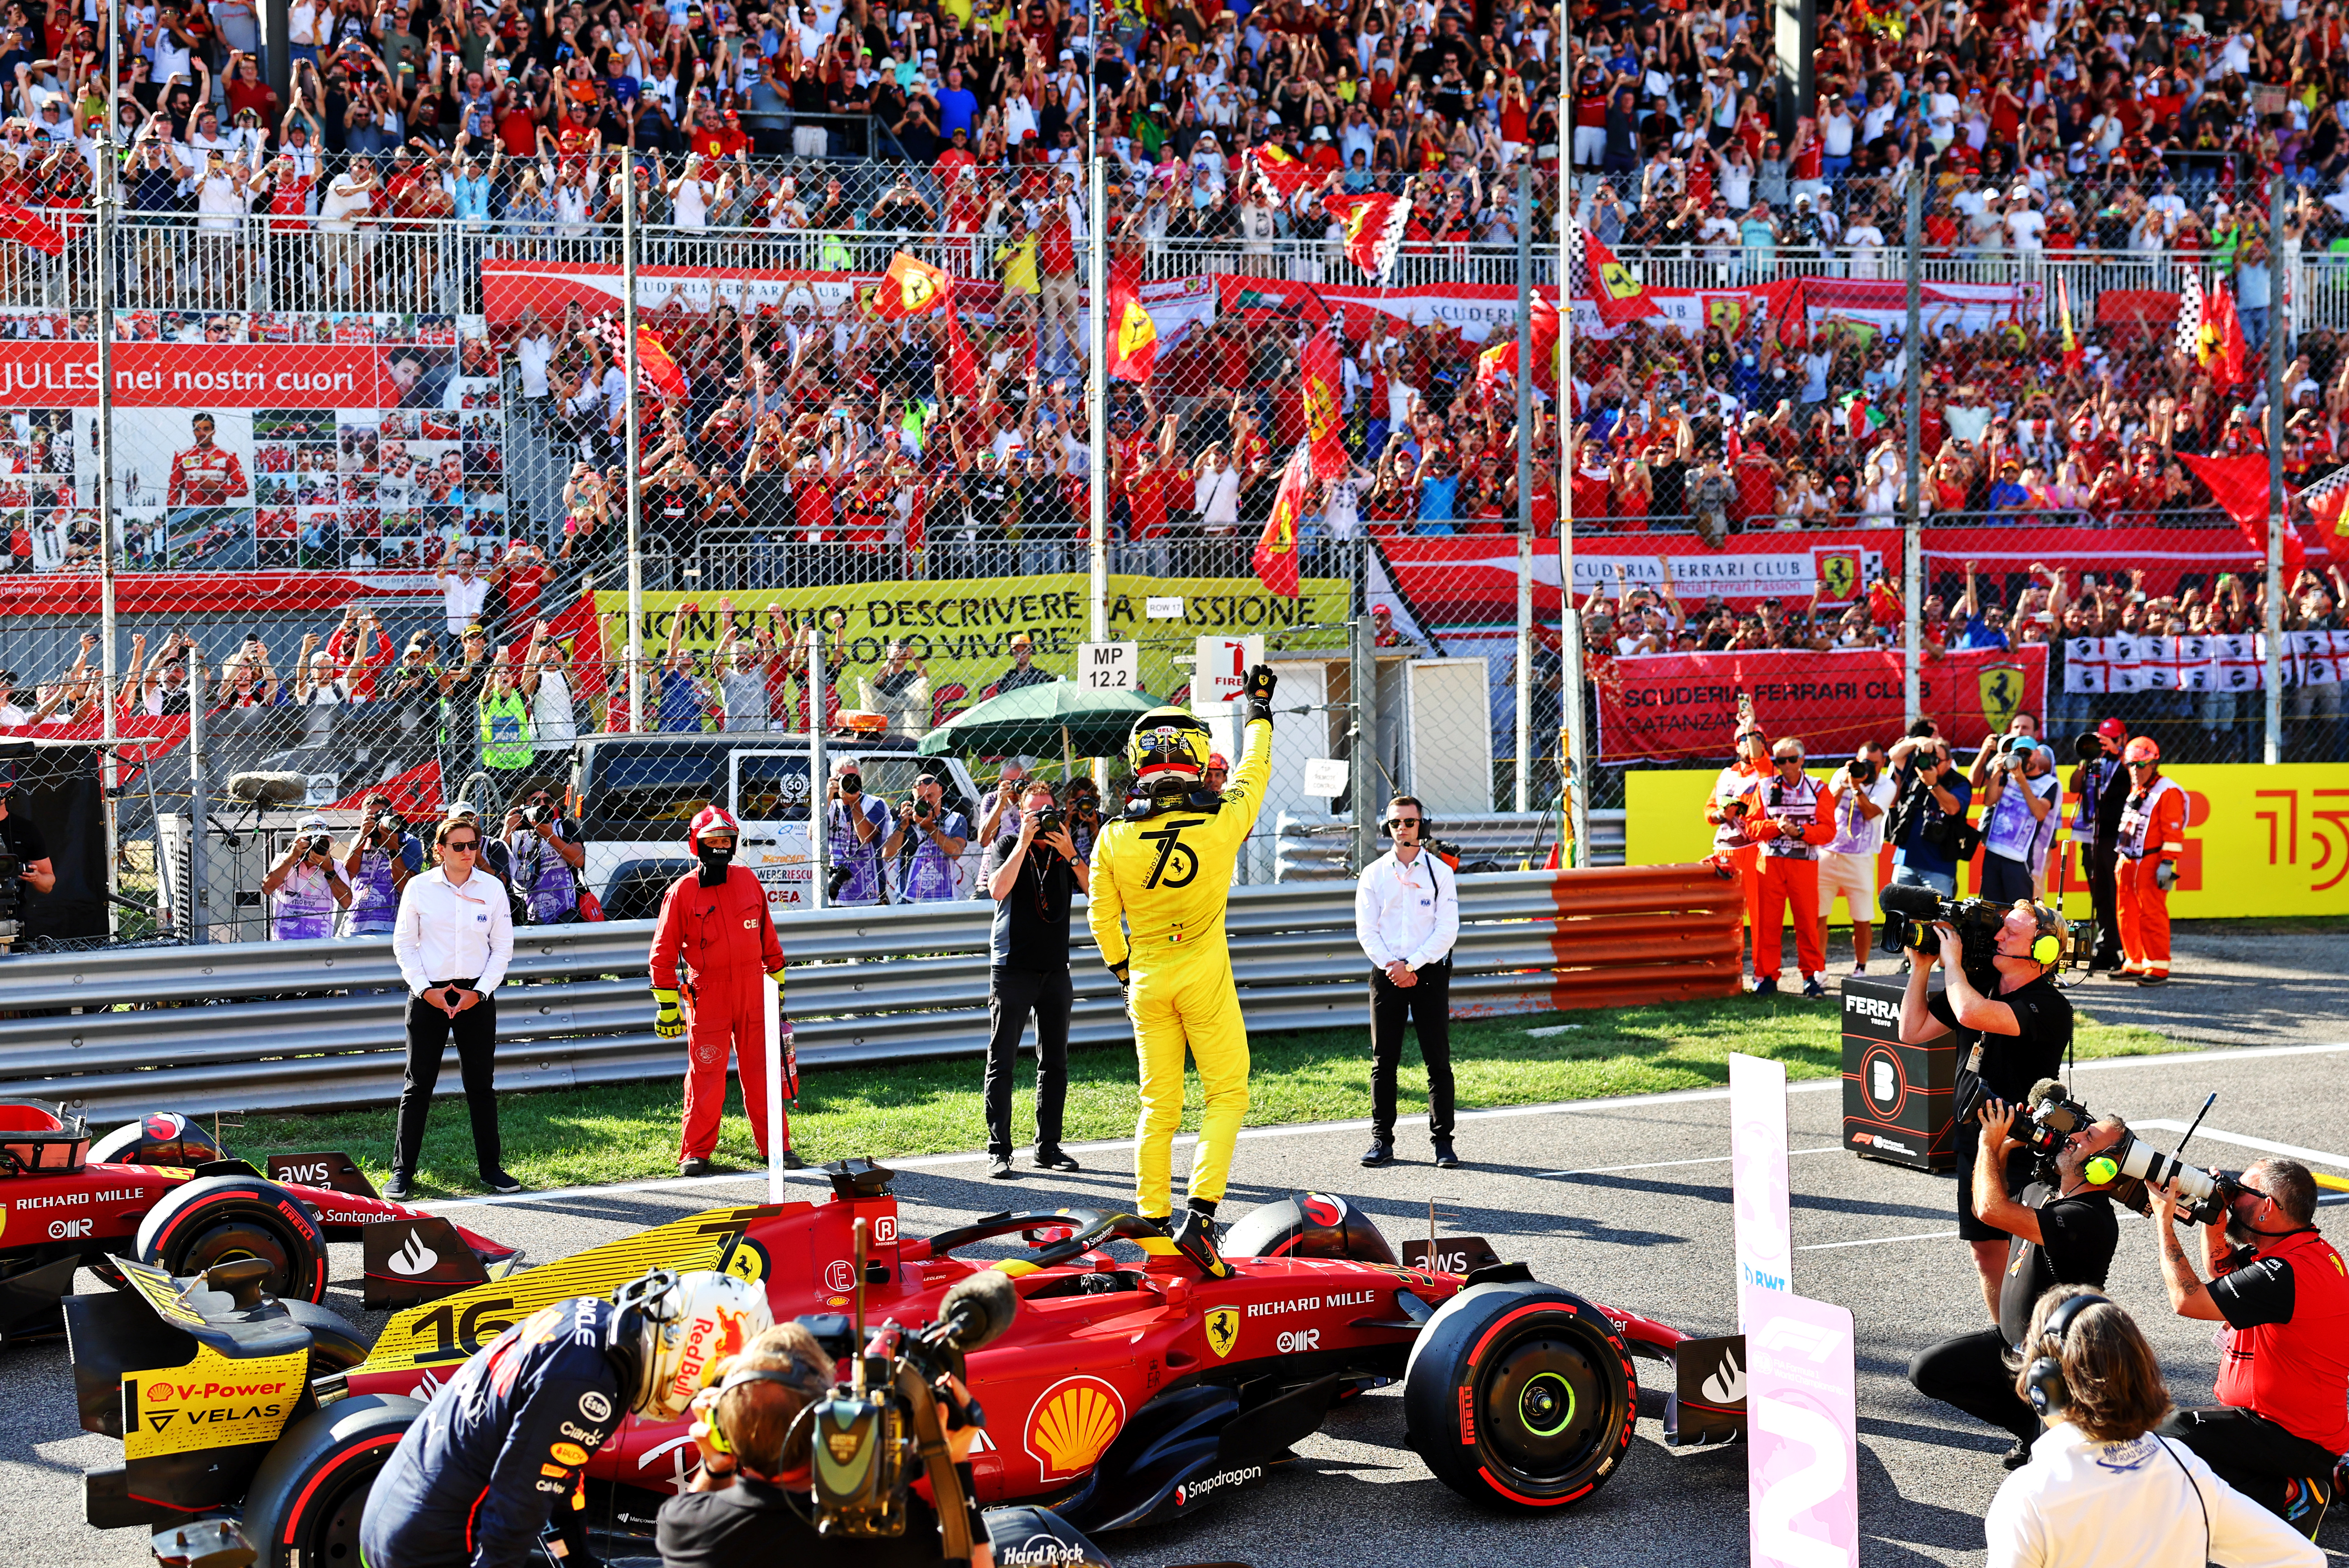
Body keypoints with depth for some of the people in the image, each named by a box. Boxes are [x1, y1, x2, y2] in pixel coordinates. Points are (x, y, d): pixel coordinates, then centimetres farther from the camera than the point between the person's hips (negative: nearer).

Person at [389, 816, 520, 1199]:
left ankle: (490, 1167, 15)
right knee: (418, 1084, 1)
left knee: (481, 1084, 5)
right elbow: (403, 944, 2)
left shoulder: (492, 888, 2)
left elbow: (503, 947, 5)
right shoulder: (419, 887, -1)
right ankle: (402, 1171, 8)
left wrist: (480, 992, -5)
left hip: (476, 996, 1)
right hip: (428, 995, -1)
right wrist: (424, 989, -8)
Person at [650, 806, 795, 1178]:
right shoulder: (682, 891, -3)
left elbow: (767, 935, 17)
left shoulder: (748, 881, 8)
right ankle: (696, 1151, 10)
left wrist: (777, 980, 19)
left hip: (753, 992, 3)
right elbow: (664, 952, -1)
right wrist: (667, 1005, -4)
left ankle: (776, 1146, 14)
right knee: (706, 1076, -1)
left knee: (761, 1070, 6)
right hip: (707, 994, -3)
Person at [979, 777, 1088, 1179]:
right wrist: (1024, 842, -16)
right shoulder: (1007, 845, 1)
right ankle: (998, 1151, -2)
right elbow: (998, 889, -17)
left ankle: (1048, 1146, 15)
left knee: (1055, 1062, 7)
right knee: (1002, 1062, -4)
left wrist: (1070, 854, -16)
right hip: (1012, 967, -4)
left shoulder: (1065, 851, 9)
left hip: (1055, 969, 4)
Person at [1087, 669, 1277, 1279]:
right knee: (1227, 1094, 5)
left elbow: (1102, 919, 1)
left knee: (1158, 1105, 11)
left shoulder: (1114, 838, -8)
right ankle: (1199, 1215, -10)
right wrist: (1260, 708, 26)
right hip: (1205, 977, -2)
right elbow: (1253, 771, 9)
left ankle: (1153, 1226, 14)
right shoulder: (1222, 822, -11)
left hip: (1148, 980, 3)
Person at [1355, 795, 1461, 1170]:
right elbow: (1366, 930, 4)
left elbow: (1448, 929, -3)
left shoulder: (1440, 872, 2)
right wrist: (1391, 967, -10)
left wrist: (1412, 965, -12)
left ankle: (1443, 1142, 2)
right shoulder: (1374, 874, 7)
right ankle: (1382, 1139, 8)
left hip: (1429, 971, -1)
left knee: (1438, 1060, -2)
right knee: (1383, 1061, 2)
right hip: (1386, 973, 2)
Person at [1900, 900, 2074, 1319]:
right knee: (1987, 1254, 15)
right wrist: (1921, 967, 2)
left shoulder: (2049, 1008, -19)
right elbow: (1912, 1031, 11)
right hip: (1974, 1143, 8)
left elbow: (1972, 1014, -34)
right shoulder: (1982, 984, 5)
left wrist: (1952, 959, -18)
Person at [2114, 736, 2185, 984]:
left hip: (2151, 863, -9)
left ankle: (2158, 969, -6)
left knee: (2152, 915, -10)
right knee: (2128, 915, 10)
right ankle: (2135, 965, 18)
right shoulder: (2135, 791, 19)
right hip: (2128, 861, 9)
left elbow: (2173, 831, -14)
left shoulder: (2167, 792, -9)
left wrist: (2167, 863, -19)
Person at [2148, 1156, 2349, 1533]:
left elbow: (2188, 1299, -24)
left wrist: (2164, 1219, -14)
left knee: (2169, 1436, -22)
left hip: (2291, 1439, -10)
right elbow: (2221, 1274, 23)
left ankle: (2286, 1496, -8)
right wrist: (2214, 1220, 6)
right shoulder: (2310, 1249, 6)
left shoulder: (2287, 1274, -26)